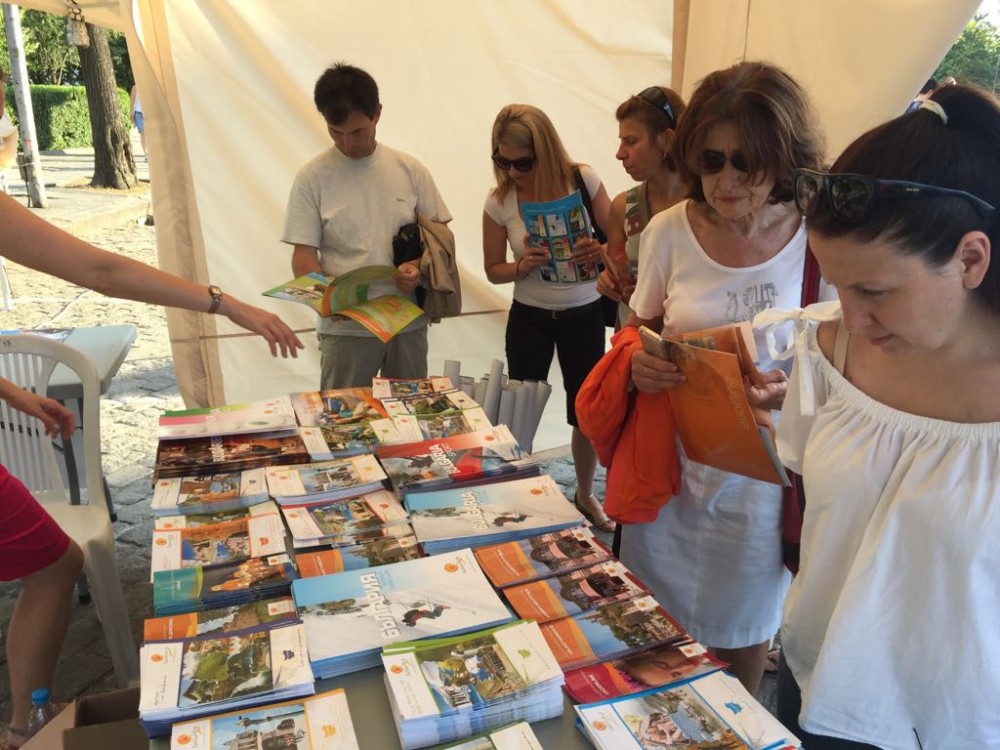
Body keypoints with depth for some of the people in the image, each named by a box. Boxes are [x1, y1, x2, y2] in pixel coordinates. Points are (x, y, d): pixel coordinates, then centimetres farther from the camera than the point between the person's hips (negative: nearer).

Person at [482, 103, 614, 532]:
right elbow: (493, 270, 1)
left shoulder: (583, 180, -11)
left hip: (584, 315, 0)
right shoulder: (499, 201, -9)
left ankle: (585, 495, 35)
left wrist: (600, 252, -26)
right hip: (530, 318, 0)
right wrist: (523, 266, -20)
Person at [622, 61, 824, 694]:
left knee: (742, 630, 20)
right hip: (671, 462, 2)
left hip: (761, 471, -2)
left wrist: (794, 390, -24)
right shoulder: (669, 231, -6)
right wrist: (639, 362, -15)